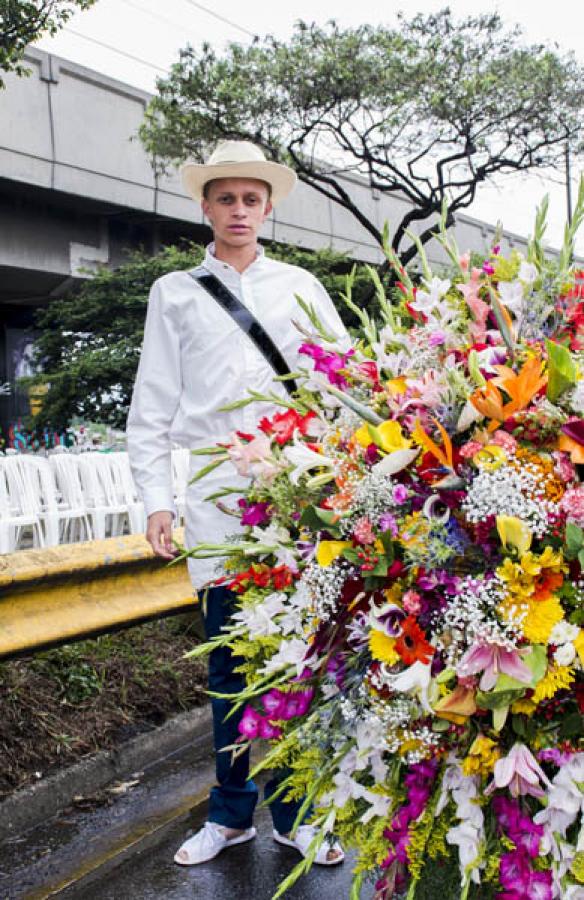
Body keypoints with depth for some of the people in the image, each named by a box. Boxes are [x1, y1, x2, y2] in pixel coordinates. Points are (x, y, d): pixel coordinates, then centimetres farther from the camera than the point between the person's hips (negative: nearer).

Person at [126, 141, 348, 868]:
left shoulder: (299, 286, 14)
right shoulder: (175, 292, 13)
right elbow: (153, 404, 9)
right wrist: (155, 497, 0)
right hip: (217, 494, 0)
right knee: (229, 661, 5)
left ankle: (294, 813, 16)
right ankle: (232, 813, 20)